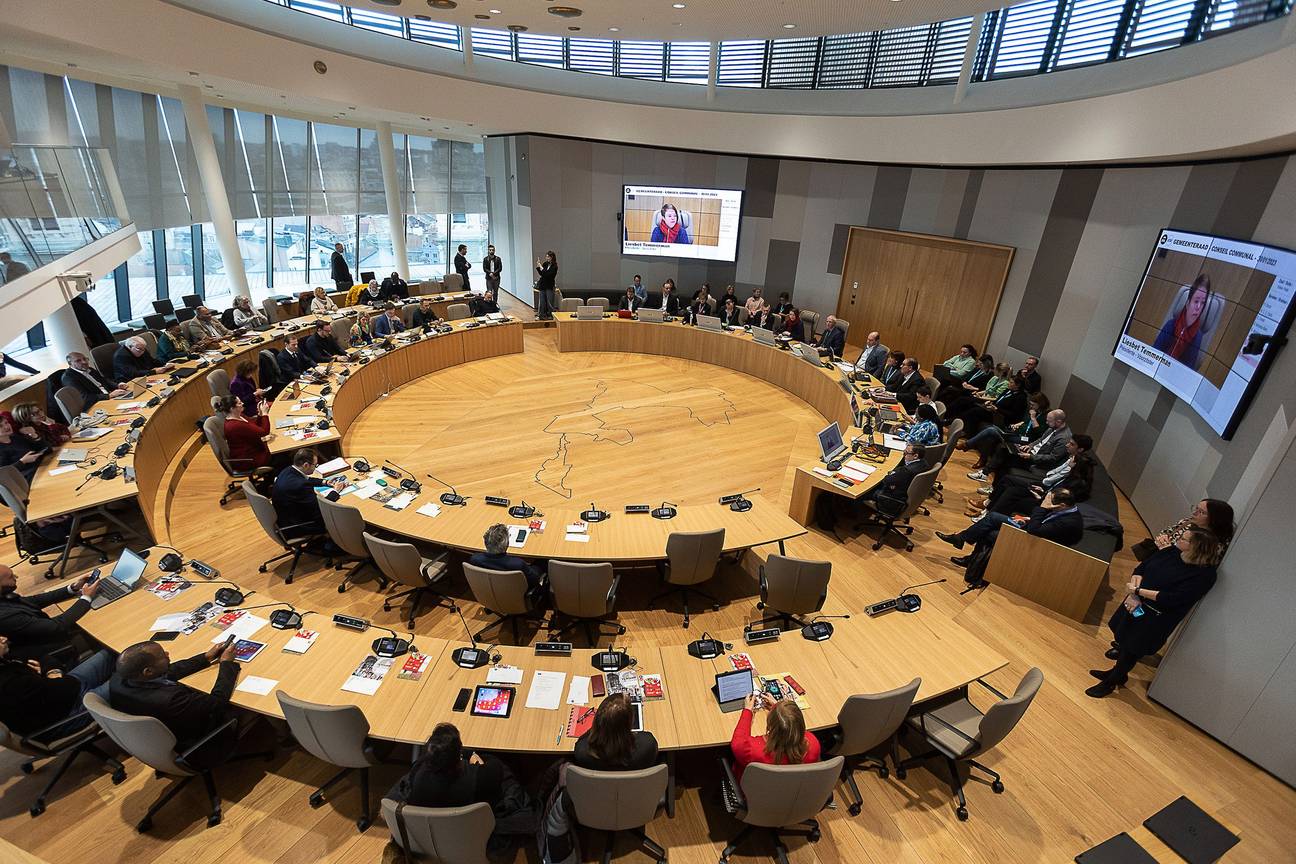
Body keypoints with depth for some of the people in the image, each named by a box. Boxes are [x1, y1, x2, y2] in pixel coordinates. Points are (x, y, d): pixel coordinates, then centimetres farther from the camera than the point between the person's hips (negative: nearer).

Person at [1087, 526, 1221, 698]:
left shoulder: (1204, 574, -22)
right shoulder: (1172, 552, -6)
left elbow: (1173, 598, -26)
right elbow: (1141, 568, -1)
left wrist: (1139, 591, -21)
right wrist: (1134, 595, -13)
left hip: (1156, 618, -6)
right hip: (1136, 604, 6)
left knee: (1131, 650, 9)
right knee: (1123, 639, 22)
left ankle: (1111, 682, 31)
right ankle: (1118, 671, 47)